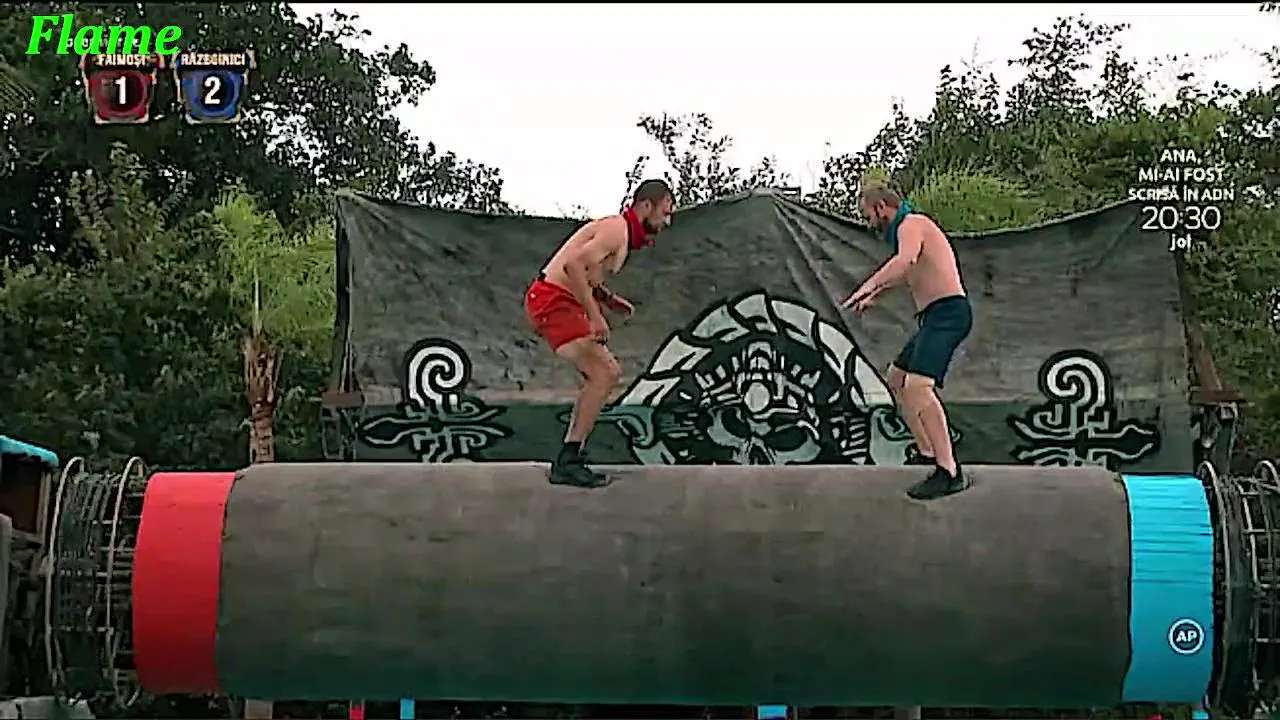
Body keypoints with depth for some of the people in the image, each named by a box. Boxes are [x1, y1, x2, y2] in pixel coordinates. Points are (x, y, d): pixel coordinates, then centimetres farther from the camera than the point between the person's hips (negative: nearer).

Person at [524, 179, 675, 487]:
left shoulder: (621, 232, 18)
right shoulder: (617, 230, -15)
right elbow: (573, 265, -27)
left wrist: (608, 298, 10)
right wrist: (595, 315, -25)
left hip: (558, 302, 11)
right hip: (552, 301, -11)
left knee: (606, 372, 14)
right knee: (603, 375, -14)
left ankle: (568, 457, 15)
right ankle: (568, 461, -12)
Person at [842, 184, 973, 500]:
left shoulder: (911, 225, -8)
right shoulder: (912, 228, 24)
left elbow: (905, 261, -32)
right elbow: (908, 272, 44)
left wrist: (868, 287, -32)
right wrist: (875, 295, 55)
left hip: (946, 312, -11)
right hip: (936, 318, 11)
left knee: (917, 385, -26)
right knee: (896, 379, 23)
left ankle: (949, 472, -32)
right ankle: (927, 452, 28)